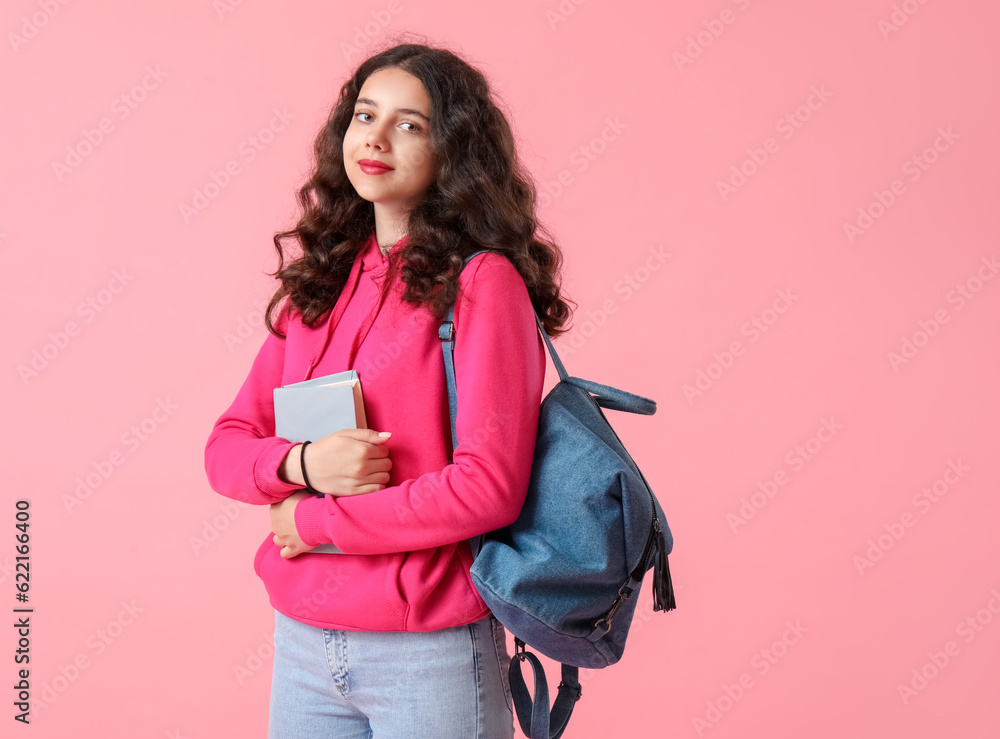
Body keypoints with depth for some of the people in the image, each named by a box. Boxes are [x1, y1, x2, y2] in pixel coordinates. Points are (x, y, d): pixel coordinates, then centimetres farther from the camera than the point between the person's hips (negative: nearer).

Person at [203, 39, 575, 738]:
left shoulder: (481, 282, -11)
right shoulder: (320, 282, 6)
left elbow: (489, 486, -19)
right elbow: (227, 446, 8)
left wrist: (316, 521, -12)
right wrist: (303, 464, -14)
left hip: (427, 653, -5)